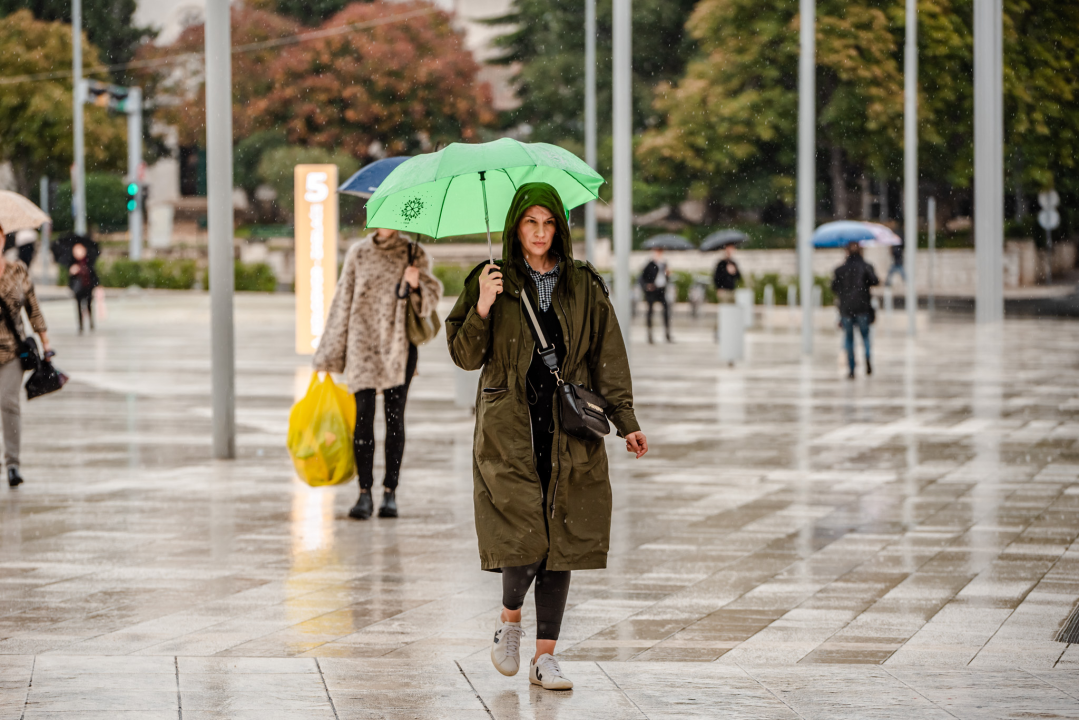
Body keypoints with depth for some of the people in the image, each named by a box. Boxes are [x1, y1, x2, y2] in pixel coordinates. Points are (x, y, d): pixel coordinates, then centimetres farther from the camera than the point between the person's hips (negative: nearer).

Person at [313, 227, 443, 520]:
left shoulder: (413, 253, 6)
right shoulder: (358, 253, 7)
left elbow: (431, 298, 4)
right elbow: (343, 300, 9)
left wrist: (415, 287, -19)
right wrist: (331, 353, 7)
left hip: (399, 346, 0)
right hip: (363, 345, 0)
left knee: (394, 418, 1)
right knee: (363, 416, -6)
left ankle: (390, 492, 6)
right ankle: (365, 493, -4)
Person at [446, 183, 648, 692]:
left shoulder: (584, 287, 8)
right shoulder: (494, 282, 3)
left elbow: (608, 358, 9)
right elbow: (465, 356, 1)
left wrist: (626, 422, 2)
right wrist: (482, 308, -16)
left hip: (569, 432, 2)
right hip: (510, 430, -2)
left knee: (563, 541, 0)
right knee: (523, 537, -13)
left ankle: (545, 657, 8)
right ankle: (509, 620, 17)